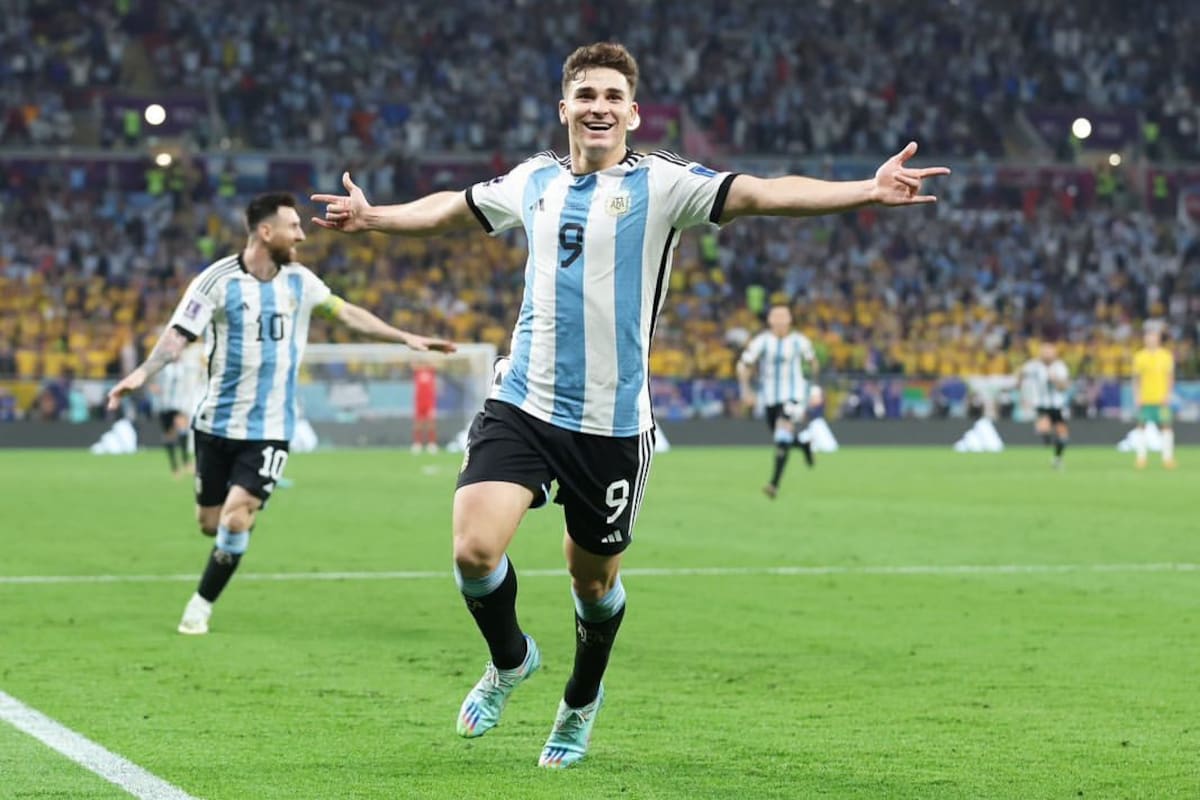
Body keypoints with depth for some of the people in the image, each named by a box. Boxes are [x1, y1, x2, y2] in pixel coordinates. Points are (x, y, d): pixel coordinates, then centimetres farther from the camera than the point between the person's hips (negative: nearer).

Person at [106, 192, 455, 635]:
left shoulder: (299, 280, 3)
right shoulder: (219, 280, -11)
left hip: (270, 428, 1)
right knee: (211, 523, 6)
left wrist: (406, 337, 14)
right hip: (218, 421, -1)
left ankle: (200, 607, 4)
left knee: (236, 520, -14)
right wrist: (142, 373, -31)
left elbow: (345, 312, 15)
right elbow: (179, 334, -15)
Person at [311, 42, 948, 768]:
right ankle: (509, 660, 17)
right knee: (475, 550, -16)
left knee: (594, 577, 11)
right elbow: (453, 209, 29)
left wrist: (869, 190, -30)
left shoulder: (661, 183, -5)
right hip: (523, 407, 2)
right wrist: (374, 216, 39)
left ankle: (582, 700, 42)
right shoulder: (535, 180, 8)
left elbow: (763, 194, -18)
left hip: (613, 423, -2)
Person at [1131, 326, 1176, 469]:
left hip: (1161, 399, 0)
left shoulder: (1166, 356, 4)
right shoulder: (1139, 357, 3)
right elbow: (1136, 379, 6)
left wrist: (1168, 394, -2)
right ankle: (1141, 457, 5)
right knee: (1141, 426, -1)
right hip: (1144, 398, 0)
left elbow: (1170, 377, 8)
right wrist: (1136, 397, -2)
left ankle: (1168, 457, 1)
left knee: (1166, 426, -4)